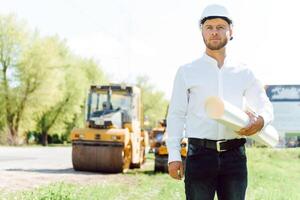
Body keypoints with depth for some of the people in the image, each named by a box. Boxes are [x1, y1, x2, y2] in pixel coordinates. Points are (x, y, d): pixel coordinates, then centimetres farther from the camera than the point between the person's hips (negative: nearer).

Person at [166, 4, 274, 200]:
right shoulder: (187, 72, 7)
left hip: (234, 155, 2)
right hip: (200, 154, -2)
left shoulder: (243, 73, 12)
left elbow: (266, 106, 16)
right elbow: (176, 115, 5)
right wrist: (174, 155, -3)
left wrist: (260, 120, -9)